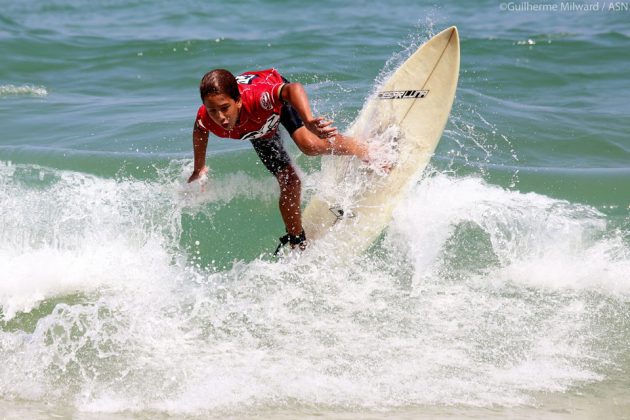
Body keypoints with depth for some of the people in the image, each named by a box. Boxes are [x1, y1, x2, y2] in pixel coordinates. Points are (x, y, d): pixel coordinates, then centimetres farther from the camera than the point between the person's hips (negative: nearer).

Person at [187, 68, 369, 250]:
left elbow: (293, 88, -67)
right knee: (288, 182, -6)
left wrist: (310, 122, -84)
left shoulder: (256, 97, -49)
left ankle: (370, 155, -3)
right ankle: (297, 242, 17)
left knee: (309, 145, -30)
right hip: (259, 129, 3)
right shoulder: (205, 119, -35)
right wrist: (199, 168, 6)